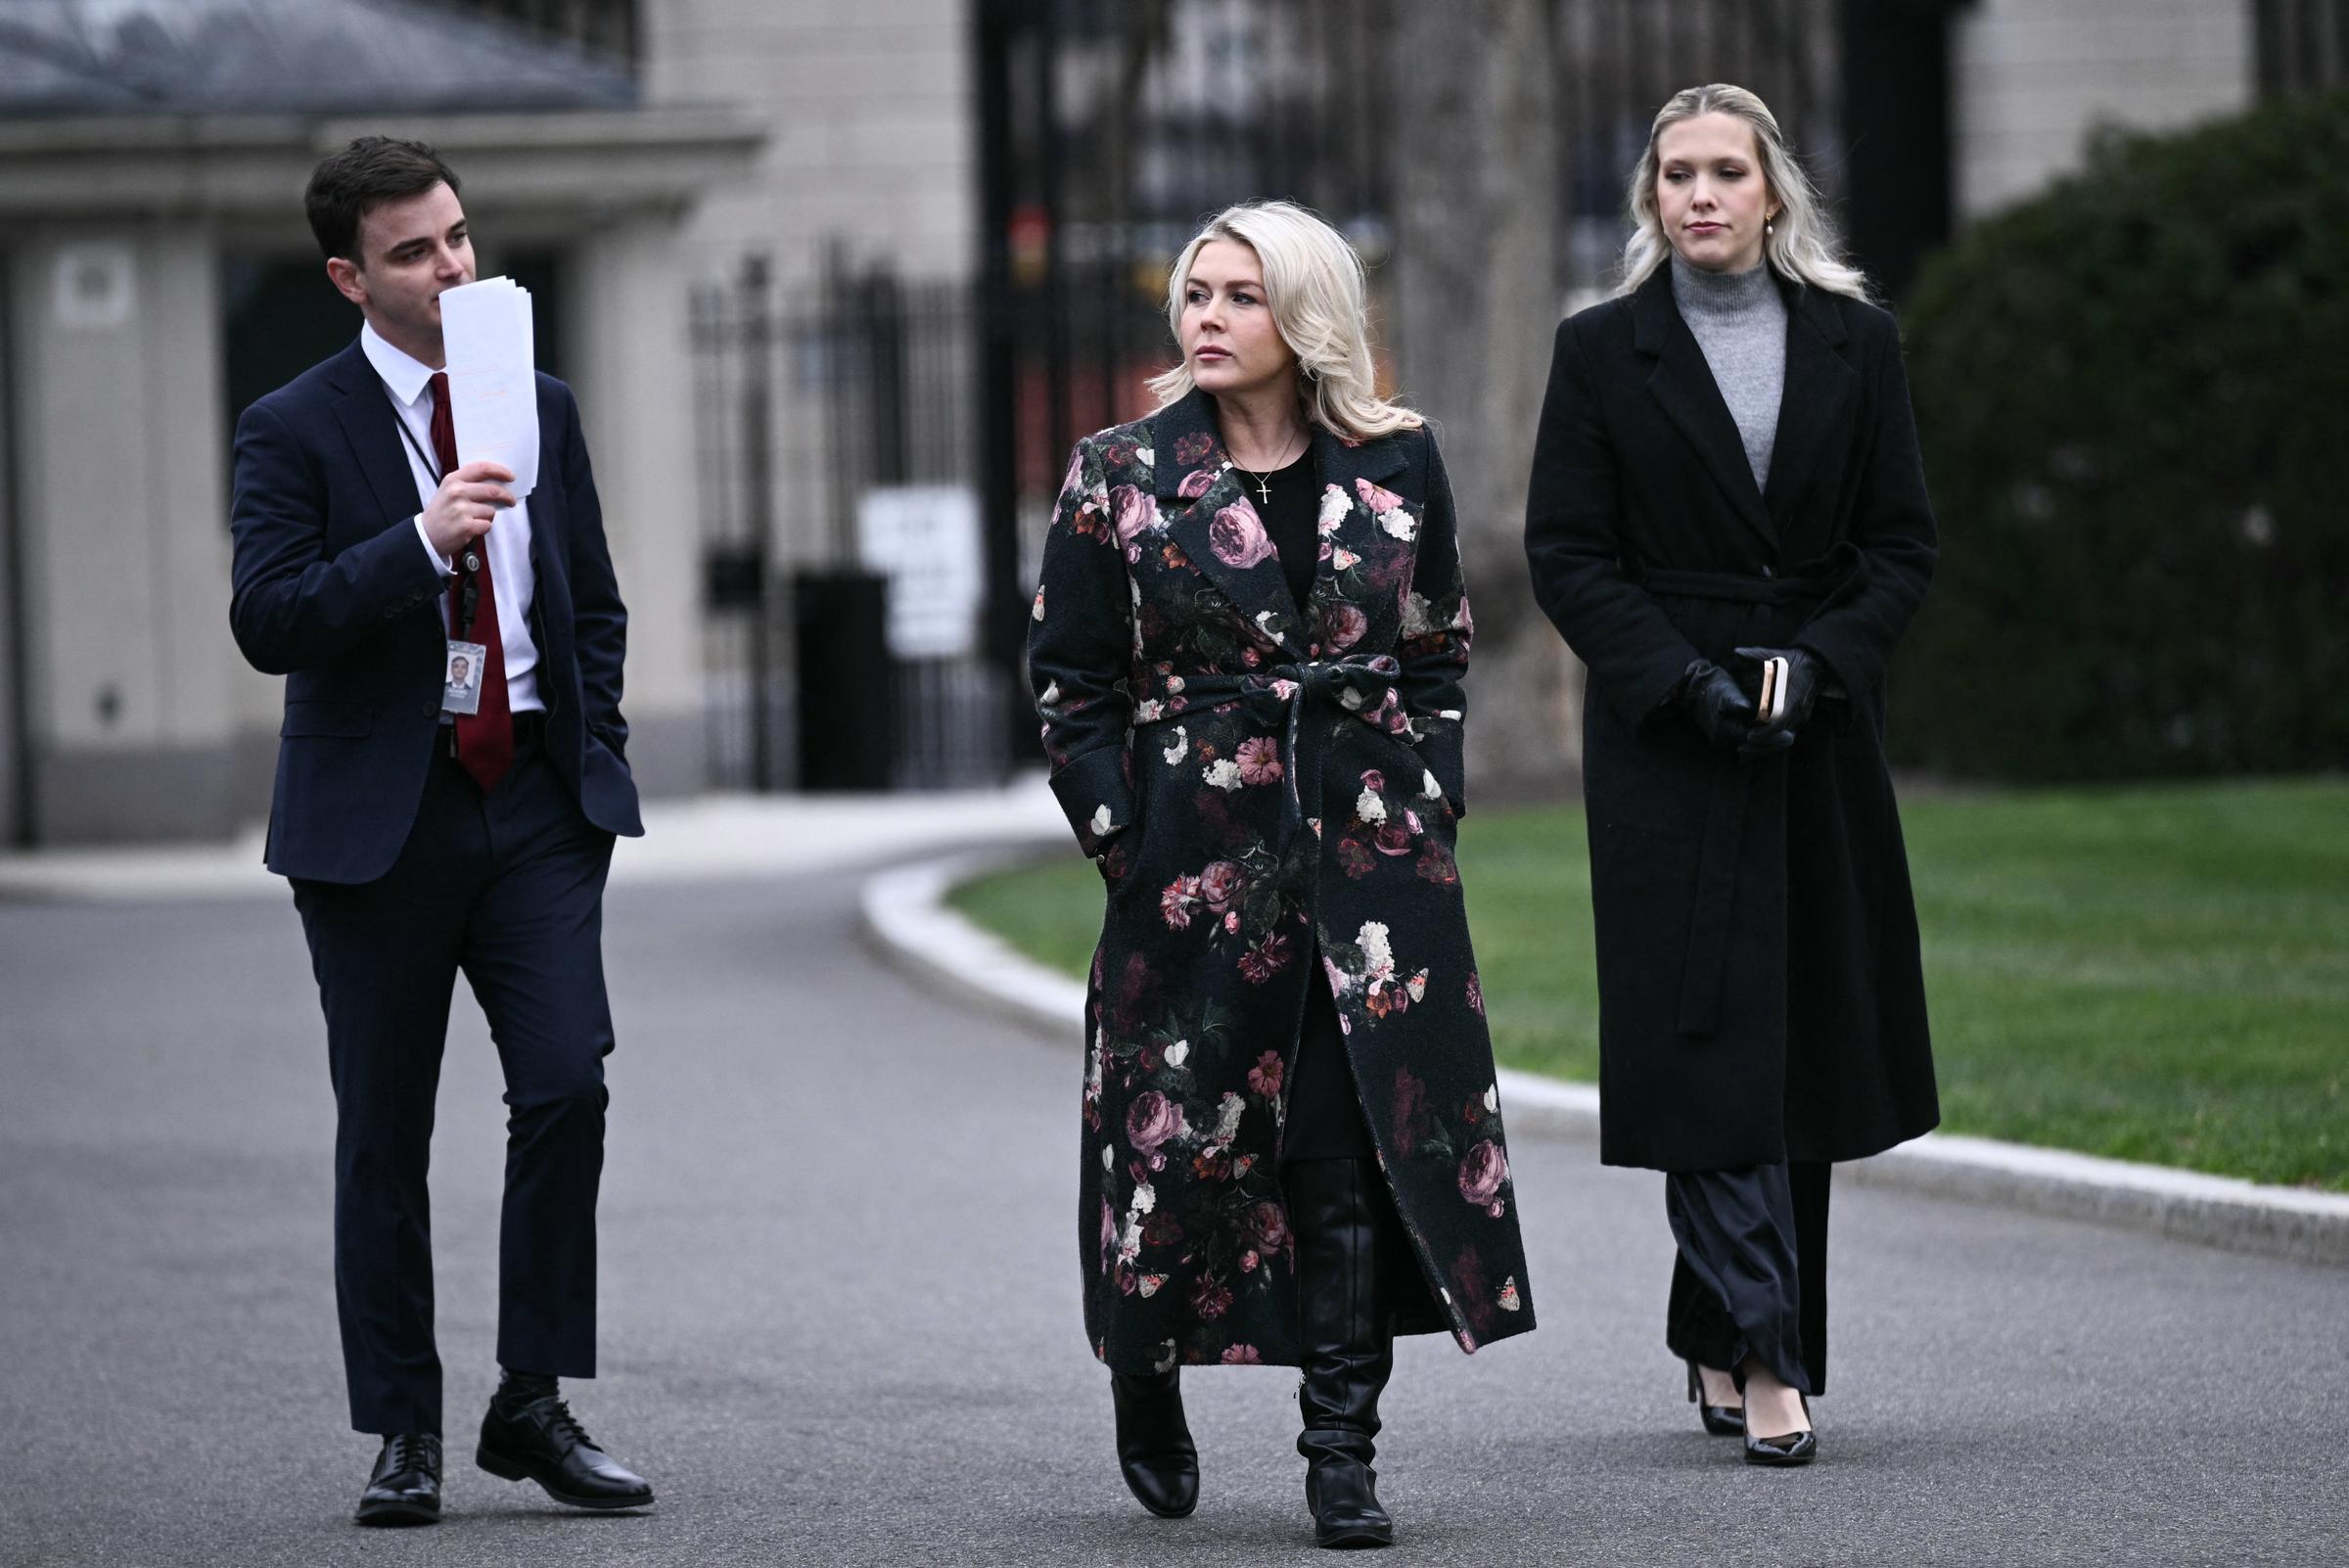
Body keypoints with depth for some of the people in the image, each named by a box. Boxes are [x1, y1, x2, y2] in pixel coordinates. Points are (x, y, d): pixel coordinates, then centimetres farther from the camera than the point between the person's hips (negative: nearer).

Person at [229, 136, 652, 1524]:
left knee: (569, 1086, -11)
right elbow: (268, 621, -14)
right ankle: (405, 1433, 12)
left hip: (536, 800, 3)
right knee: (386, 1135, 3)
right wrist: (421, 537, -25)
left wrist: (594, 752, 8)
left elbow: (596, 603, 19)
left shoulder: (543, 408, 11)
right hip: (381, 818, -3)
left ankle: (534, 1406, 0)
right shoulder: (297, 431, -4)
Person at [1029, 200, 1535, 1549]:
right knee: (1185, 1134, 1)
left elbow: (1441, 655, 13)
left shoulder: (1396, 464, 5)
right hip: (1197, 857, -1)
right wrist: (1125, 839, -3)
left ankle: (1343, 1451, 0)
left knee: (1364, 1144, -5)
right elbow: (1073, 682, 4)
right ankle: (1149, 1378, 29)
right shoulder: (1123, 478, 1)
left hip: (1374, 858, 1)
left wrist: (1427, 808, 5)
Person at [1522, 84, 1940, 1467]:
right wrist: (1688, 682, -13)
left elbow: (1904, 545, 6)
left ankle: (1725, 1334, 18)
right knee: (1705, 1041, -9)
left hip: (1819, 733, 3)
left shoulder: (1855, 343, 7)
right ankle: (1762, 1357, -11)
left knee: (1810, 1043, 4)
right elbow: (1567, 556, -1)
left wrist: (1819, 665, -11)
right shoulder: (1603, 353, 2)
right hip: (1667, 736, -2)